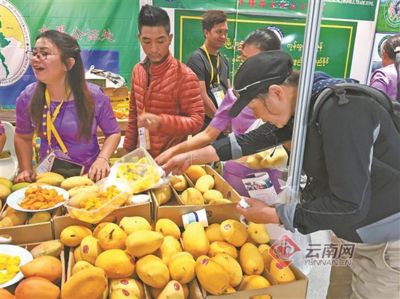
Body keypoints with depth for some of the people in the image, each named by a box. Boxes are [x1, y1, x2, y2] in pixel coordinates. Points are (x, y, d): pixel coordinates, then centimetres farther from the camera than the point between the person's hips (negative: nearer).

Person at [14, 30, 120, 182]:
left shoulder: (94, 96, -14)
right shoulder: (27, 98, -6)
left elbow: (113, 133, -2)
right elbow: (22, 136, 11)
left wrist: (102, 159, -18)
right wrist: (26, 170, 1)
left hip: (88, 176, -2)